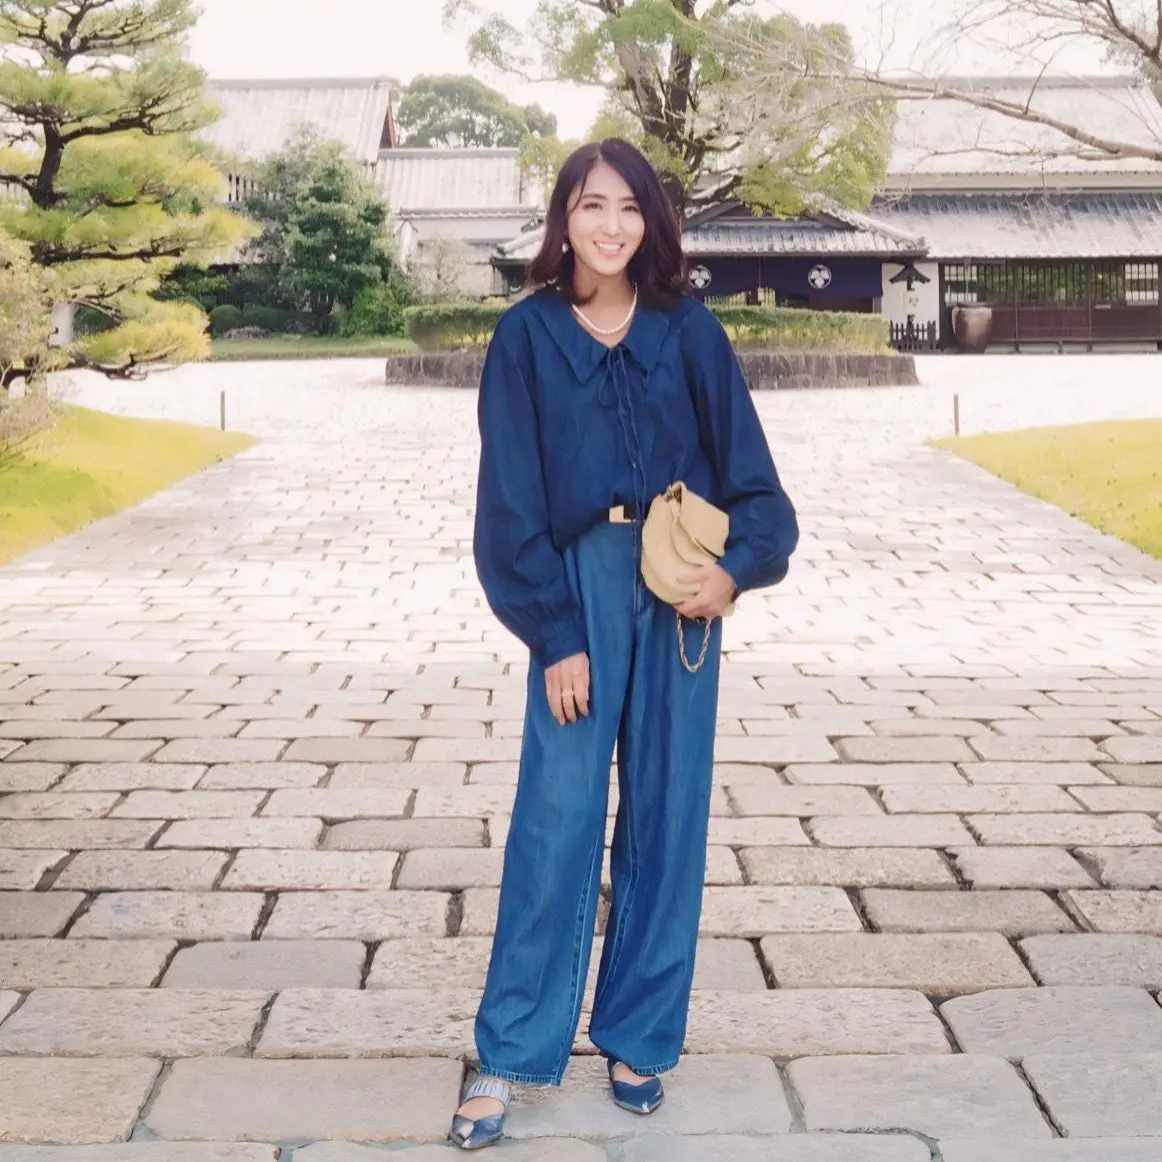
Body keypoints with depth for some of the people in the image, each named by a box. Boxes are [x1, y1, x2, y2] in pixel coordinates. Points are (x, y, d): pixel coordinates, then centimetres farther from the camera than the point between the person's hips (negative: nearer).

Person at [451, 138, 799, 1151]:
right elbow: (512, 499, -3)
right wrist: (552, 635, -8)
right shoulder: (528, 335, -1)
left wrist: (739, 567, -15)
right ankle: (508, 1056, 6)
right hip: (582, 583, -2)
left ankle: (639, 1037, 19)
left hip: (678, 587, 2)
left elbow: (748, 468, 3)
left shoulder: (689, 332, 2)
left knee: (668, 811, 6)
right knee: (556, 818, -4)